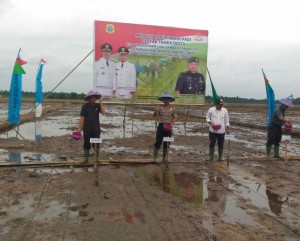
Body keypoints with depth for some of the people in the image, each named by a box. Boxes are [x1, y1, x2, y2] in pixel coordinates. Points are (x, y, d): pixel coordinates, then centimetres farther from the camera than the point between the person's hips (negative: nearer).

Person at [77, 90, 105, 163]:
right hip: (87, 129, -2)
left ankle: (97, 158, 17)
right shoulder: (85, 106, -4)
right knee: (86, 144, 7)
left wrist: (101, 103, -16)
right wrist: (79, 128, -8)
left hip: (96, 129, 2)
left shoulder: (98, 105, 2)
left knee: (96, 144, 6)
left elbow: (103, 112, -14)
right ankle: (86, 158, 18)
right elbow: (82, 118, -5)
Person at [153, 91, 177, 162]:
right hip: (161, 125, -2)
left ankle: (164, 157, 21)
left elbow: (175, 117, 6)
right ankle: (154, 157, 6)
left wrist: (172, 123, -11)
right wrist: (156, 111, -22)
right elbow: (154, 115, -2)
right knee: (158, 141, -4)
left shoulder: (172, 108, 4)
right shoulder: (159, 107, 0)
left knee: (166, 143, 8)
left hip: (168, 127, 2)